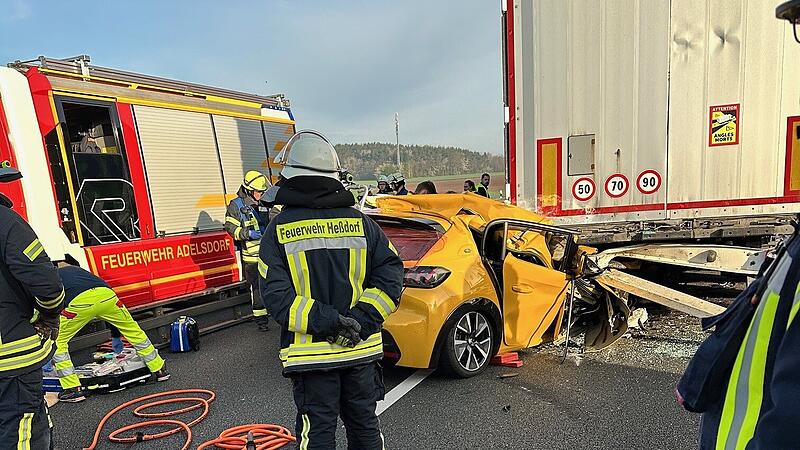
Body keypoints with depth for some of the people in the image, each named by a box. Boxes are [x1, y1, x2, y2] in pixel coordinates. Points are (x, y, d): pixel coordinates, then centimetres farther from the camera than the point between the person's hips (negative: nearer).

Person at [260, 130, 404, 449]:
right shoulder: (360, 222, -2)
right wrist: (363, 318, -11)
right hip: (361, 349, 3)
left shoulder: (279, 229, -8)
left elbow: (275, 294, -16)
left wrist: (324, 321, -17)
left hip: (312, 353, -2)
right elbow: (391, 273, -8)